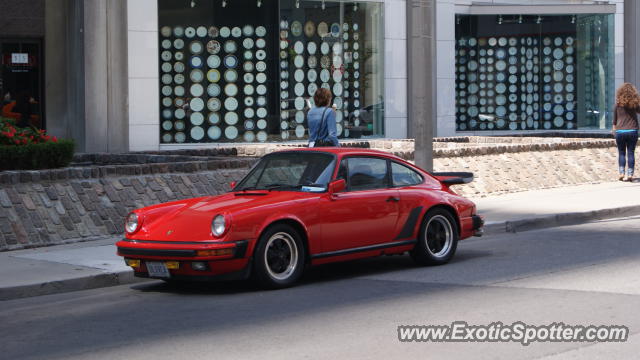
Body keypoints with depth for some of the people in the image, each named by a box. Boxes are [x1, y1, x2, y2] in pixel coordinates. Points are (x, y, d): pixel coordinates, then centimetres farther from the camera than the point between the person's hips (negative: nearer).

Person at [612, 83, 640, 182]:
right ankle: (630, 174, 2)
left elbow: (614, 121, 4)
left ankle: (621, 173, 3)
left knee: (621, 153, 10)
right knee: (631, 153, 4)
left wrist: (614, 132, 15)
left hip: (620, 132, 0)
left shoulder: (618, 105, -2)